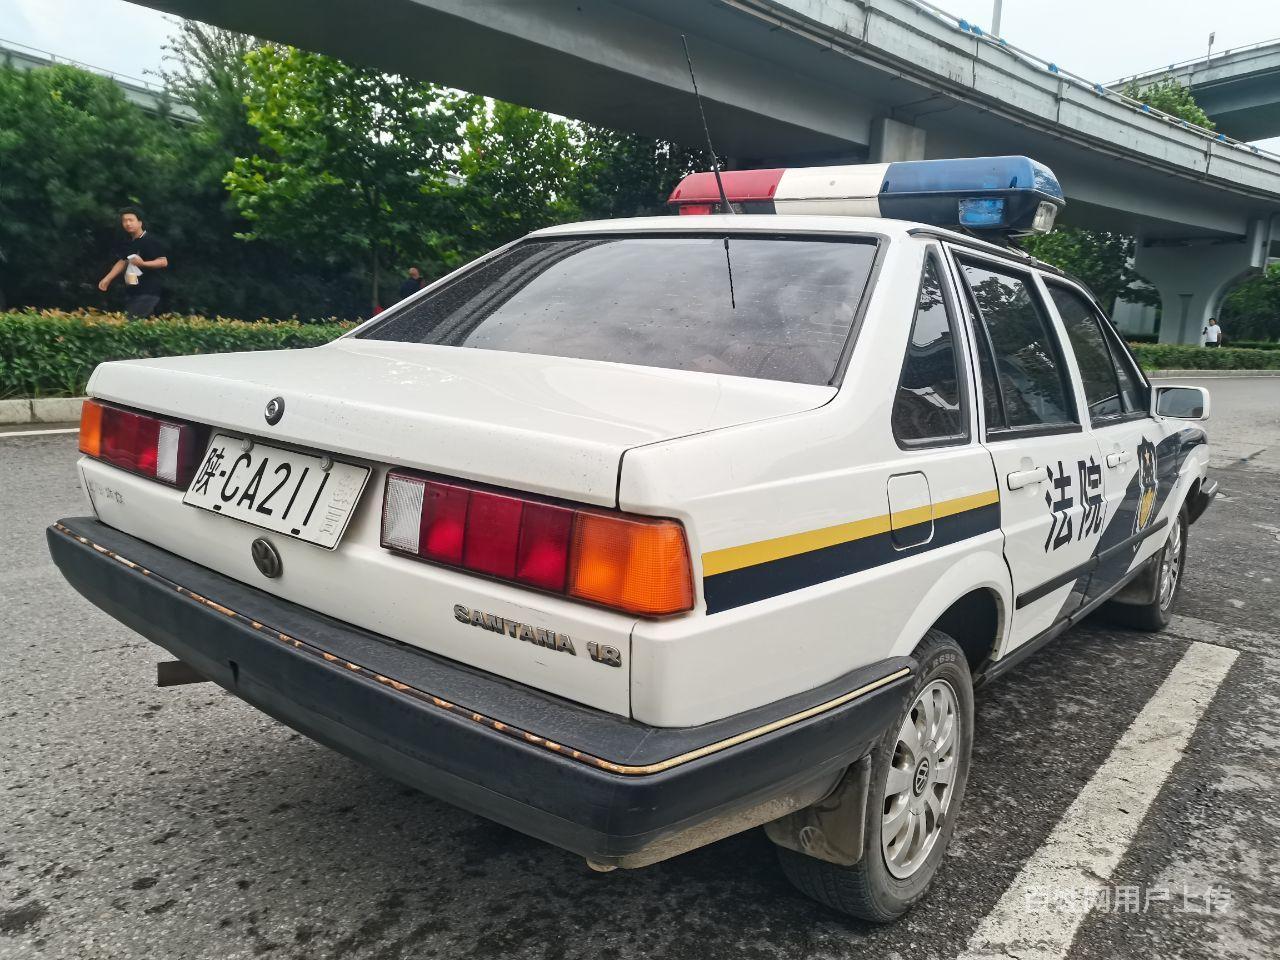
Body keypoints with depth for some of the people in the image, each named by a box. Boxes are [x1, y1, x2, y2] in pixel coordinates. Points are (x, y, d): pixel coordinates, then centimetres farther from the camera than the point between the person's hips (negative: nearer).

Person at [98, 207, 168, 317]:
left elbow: (164, 262, -14)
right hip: (131, 291, 9)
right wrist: (107, 279, 19)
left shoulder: (150, 241, -11)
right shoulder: (128, 242, 14)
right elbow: (123, 261, 23)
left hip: (148, 292, -9)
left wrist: (143, 263, -27)